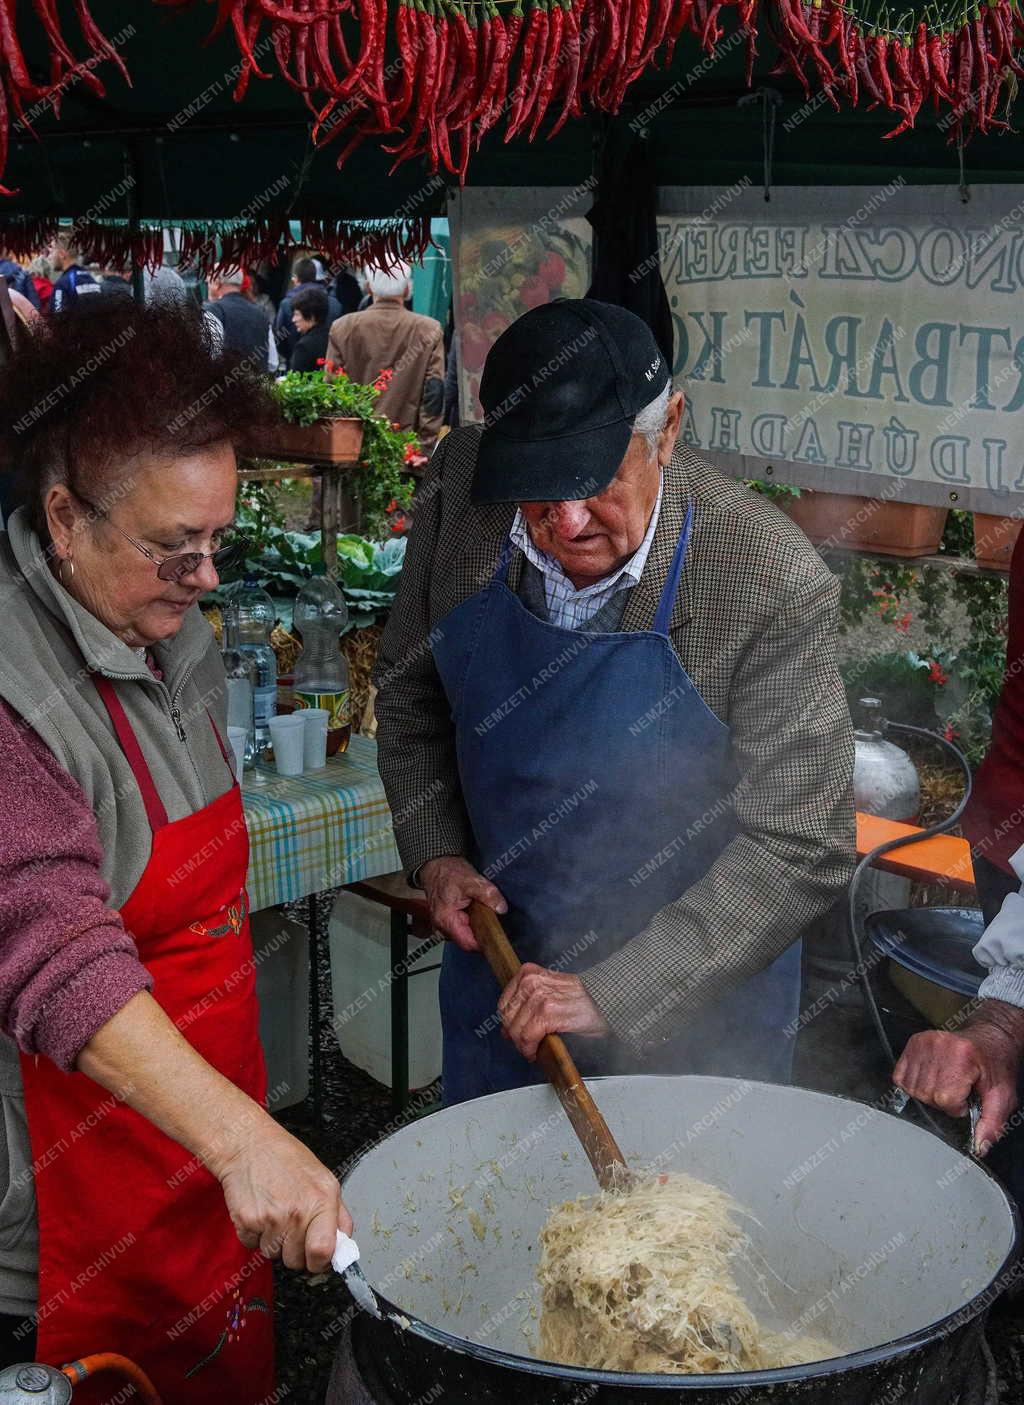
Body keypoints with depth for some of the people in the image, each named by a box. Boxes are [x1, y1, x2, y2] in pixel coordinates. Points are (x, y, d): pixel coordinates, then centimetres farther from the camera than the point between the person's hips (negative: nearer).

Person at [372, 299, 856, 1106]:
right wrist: (435, 854, -6)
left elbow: (801, 851, -23)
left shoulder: (777, 585, -26)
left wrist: (611, 994, -26)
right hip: (498, 958, 4)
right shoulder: (462, 486, -14)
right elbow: (407, 688, 3)